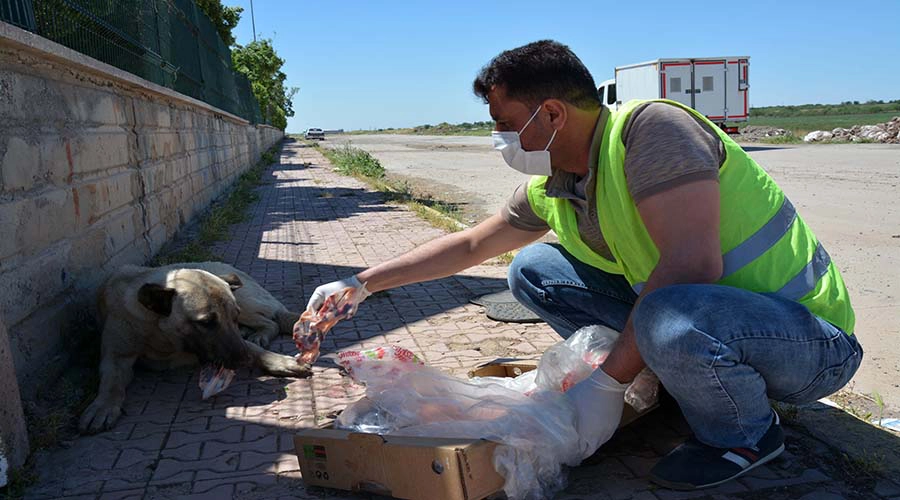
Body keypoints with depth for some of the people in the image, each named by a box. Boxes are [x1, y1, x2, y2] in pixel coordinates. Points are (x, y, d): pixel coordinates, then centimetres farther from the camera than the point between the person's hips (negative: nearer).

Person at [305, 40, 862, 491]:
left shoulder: (649, 127, -23)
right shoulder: (550, 189, 1)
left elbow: (692, 263, -34)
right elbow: (470, 245, 13)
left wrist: (606, 383, -27)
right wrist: (359, 284, 14)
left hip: (811, 340, -7)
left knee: (670, 316, -40)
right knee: (534, 269, 2)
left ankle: (746, 434, -6)